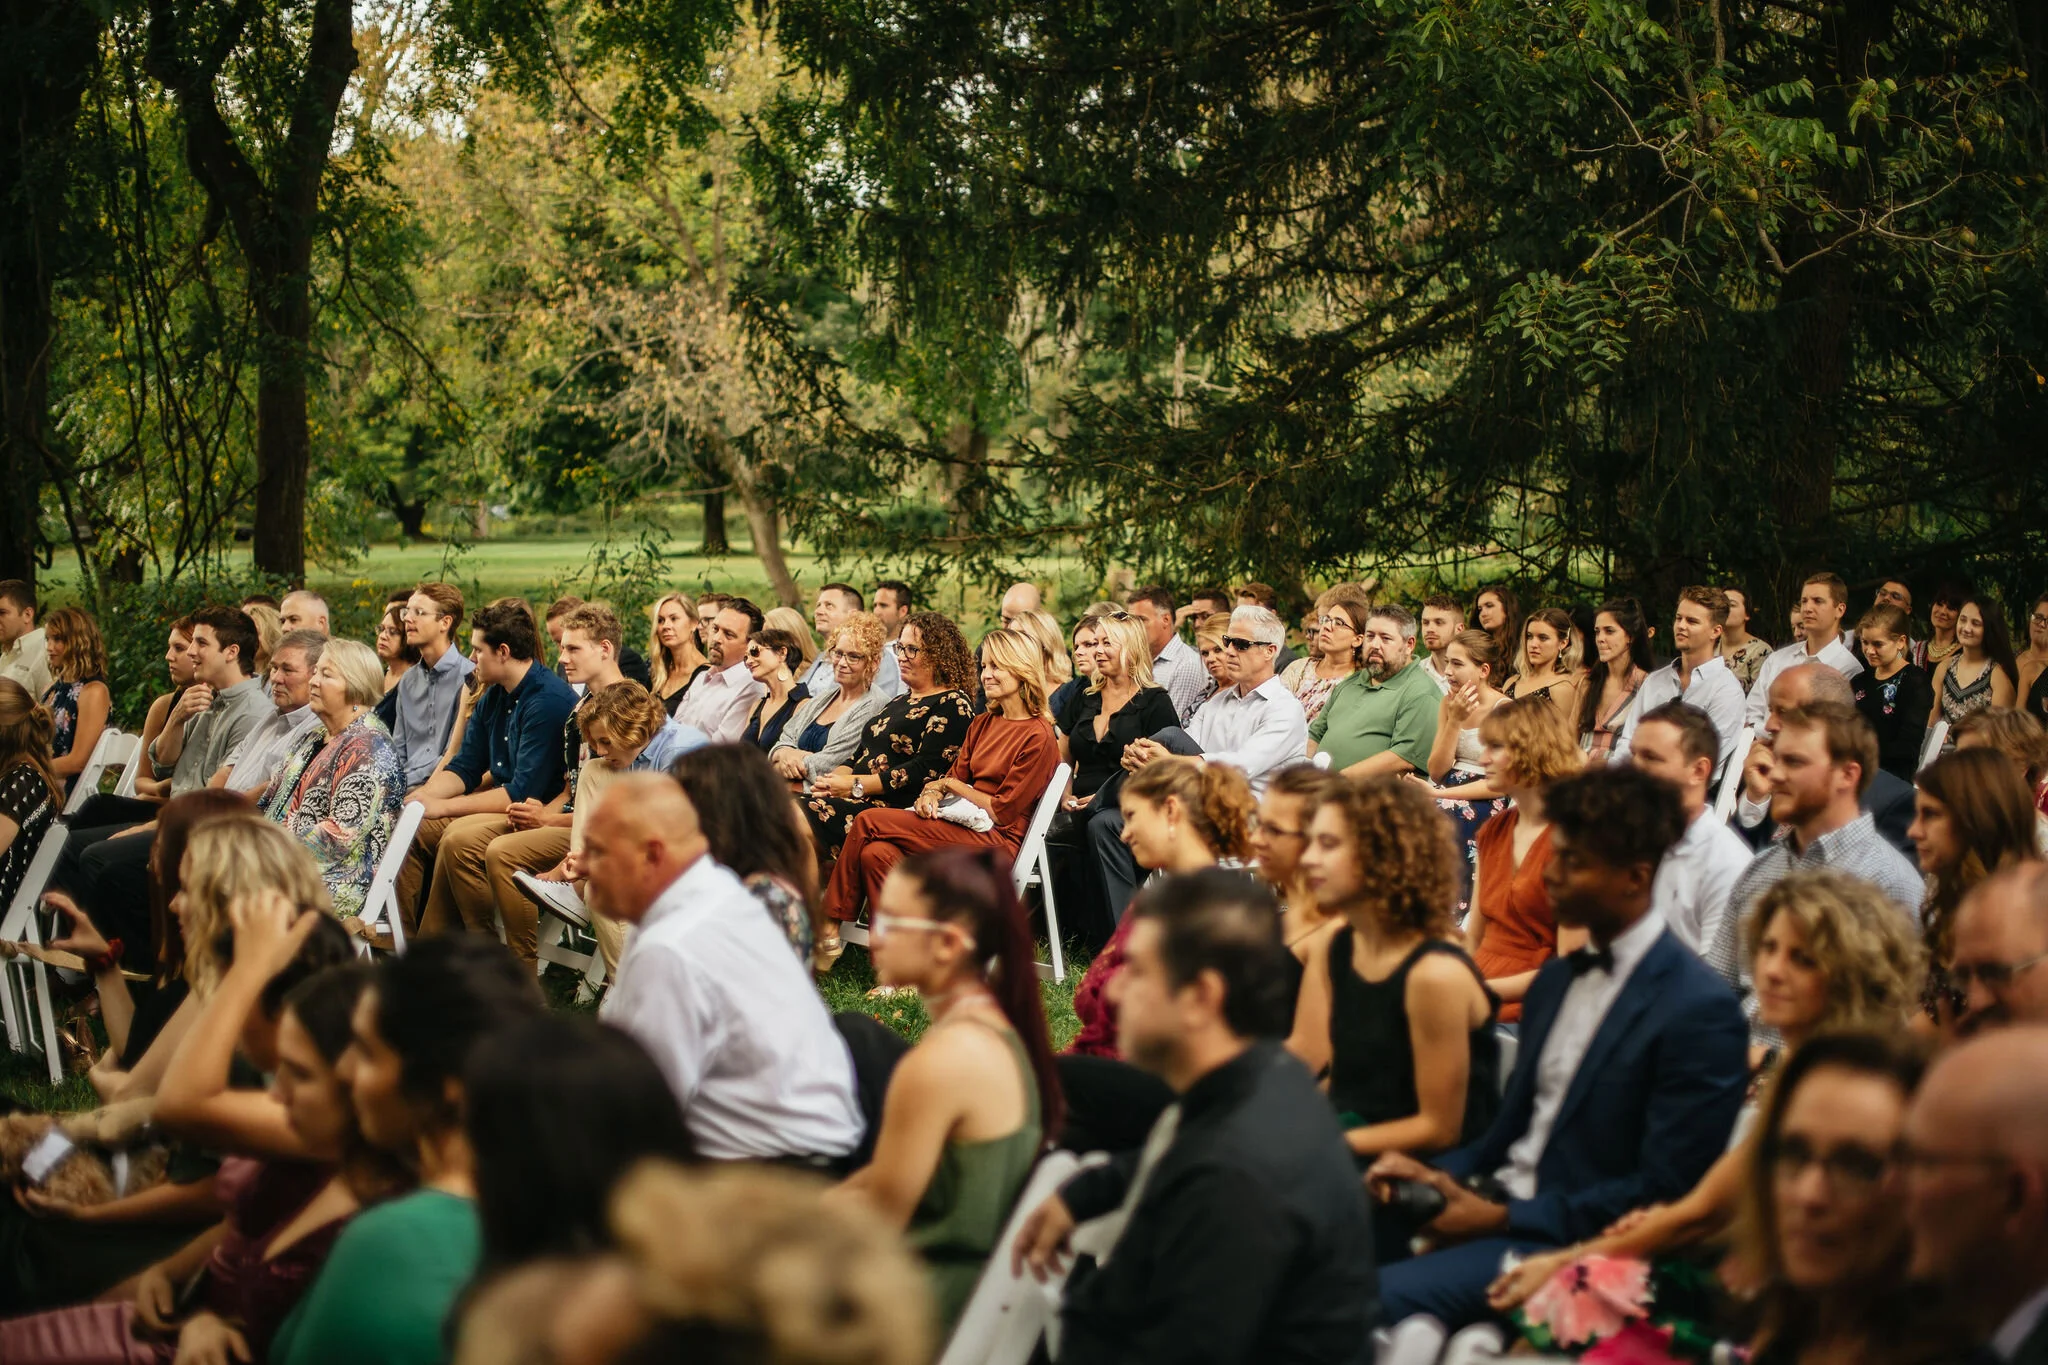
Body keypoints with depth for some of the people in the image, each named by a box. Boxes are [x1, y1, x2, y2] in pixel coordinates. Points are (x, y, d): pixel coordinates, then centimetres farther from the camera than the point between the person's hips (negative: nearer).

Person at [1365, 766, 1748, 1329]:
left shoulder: (1700, 1012, -13)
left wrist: (1505, 1218, -15)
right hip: (1497, 1205, 8)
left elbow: (1663, 1192, -15)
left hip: (1574, 1241, -8)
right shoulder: (1556, 981, 14)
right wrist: (1438, 1174, 0)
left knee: (1384, 1298, -26)